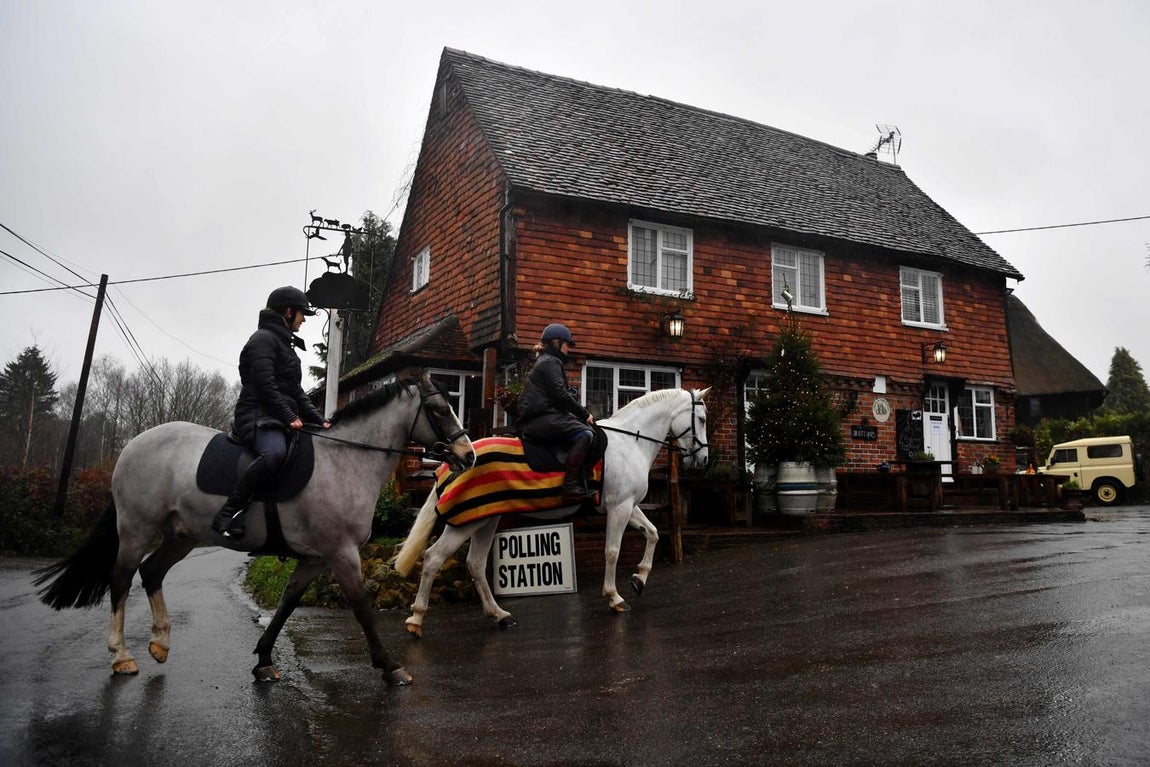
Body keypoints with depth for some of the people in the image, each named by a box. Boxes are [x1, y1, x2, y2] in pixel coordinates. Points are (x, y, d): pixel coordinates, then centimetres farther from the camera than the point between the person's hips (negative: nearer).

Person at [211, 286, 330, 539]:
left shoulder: (283, 343, 26)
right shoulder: (264, 339, -4)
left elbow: (296, 392, 24)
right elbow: (265, 386, -17)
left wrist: (319, 420, 14)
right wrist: (290, 417, -20)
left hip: (279, 419, 11)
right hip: (257, 416, -11)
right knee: (275, 452, -39)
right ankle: (228, 514, -33)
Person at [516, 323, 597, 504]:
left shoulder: (547, 361, 28)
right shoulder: (550, 362, -4)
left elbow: (561, 395, 26)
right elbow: (560, 395, -14)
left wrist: (581, 413, 15)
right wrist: (584, 414, -7)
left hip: (538, 419, 11)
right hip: (540, 420, -11)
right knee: (585, 433, -24)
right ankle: (571, 487, -34)